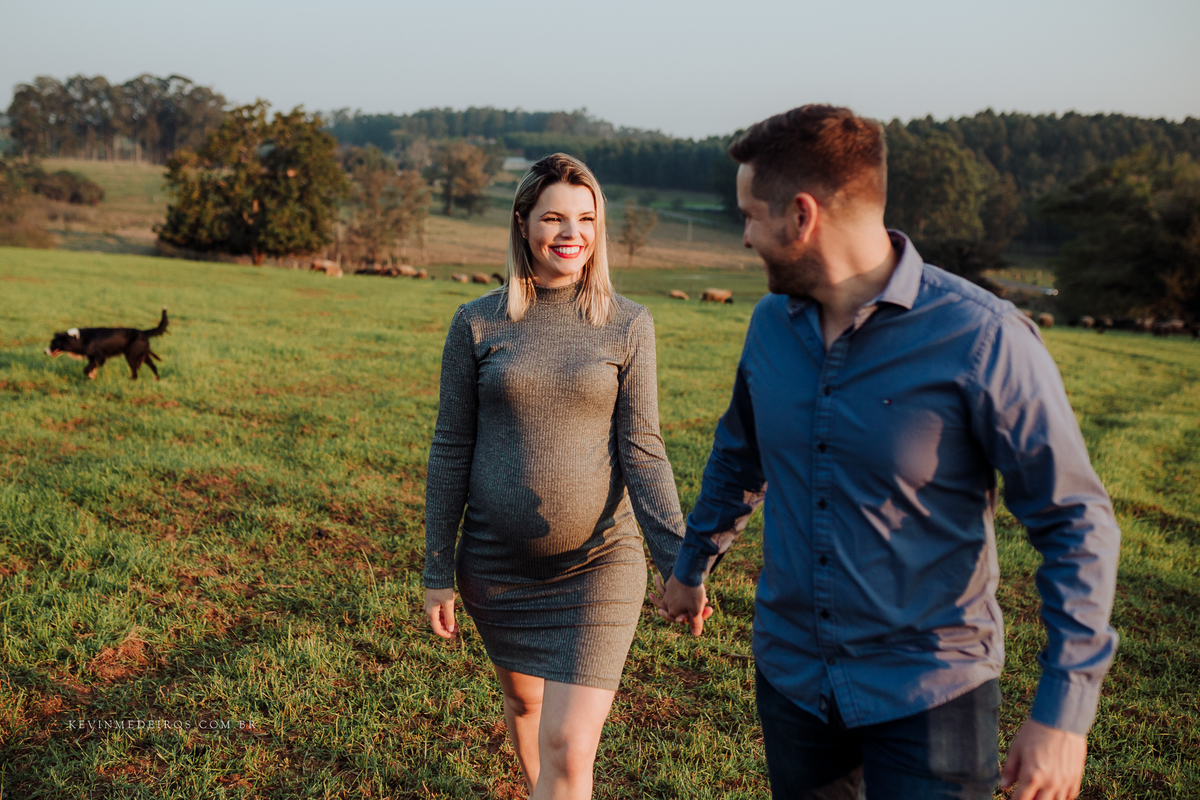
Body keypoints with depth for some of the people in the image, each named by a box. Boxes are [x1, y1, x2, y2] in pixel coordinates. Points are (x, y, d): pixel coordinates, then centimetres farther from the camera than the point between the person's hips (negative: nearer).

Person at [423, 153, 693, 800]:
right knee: (523, 699, 24)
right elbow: (451, 450, 0)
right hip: (495, 565, 2)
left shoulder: (628, 326, -4)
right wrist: (437, 571, 1)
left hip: (597, 565, -2)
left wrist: (677, 558, -18)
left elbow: (640, 448, -5)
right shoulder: (476, 323, -3)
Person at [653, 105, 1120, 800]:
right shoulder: (772, 323, 0)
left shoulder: (981, 337, -19)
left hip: (932, 691, -5)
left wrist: (1064, 709, -19)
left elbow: (1076, 522, -15)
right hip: (791, 670, 6)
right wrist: (692, 568, 27)